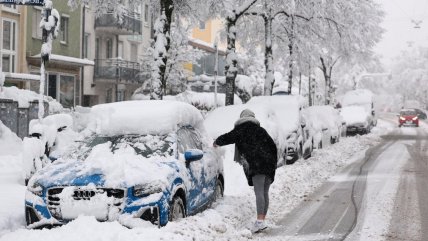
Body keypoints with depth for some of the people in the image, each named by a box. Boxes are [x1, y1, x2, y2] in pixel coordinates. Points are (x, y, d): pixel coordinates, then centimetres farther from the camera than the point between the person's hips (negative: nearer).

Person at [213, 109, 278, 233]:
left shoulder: (240, 130, 7)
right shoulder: (261, 130, 22)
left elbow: (227, 137, 15)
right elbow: (273, 146, 21)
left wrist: (216, 142, 35)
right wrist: (274, 163, 25)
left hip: (256, 164, -6)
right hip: (269, 164, 6)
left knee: (259, 193, -15)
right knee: (265, 193, 10)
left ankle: (260, 221, -25)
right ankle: (262, 220, 13)